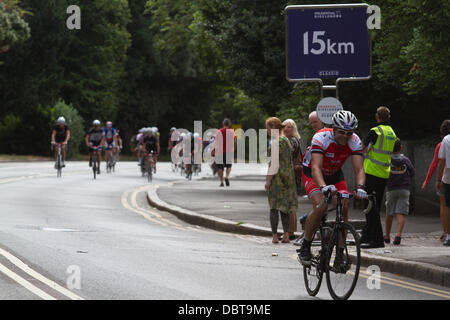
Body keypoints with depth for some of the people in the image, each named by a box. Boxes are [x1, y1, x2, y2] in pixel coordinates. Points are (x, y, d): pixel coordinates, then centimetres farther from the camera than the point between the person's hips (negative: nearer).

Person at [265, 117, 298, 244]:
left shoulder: (275, 142, -13)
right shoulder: (286, 140, 12)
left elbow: (273, 163, -17)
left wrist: (268, 180, -15)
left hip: (277, 176, -8)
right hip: (288, 176, 8)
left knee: (274, 207, -2)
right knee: (284, 208, 10)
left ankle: (275, 236, -3)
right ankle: (286, 235, 5)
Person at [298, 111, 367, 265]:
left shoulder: (355, 141, -22)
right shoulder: (321, 138, -34)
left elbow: (359, 169, -28)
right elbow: (316, 168, -43)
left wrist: (360, 187, -49)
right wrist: (323, 187, -61)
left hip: (335, 174, 4)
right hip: (312, 174, -4)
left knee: (344, 208, -15)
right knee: (320, 206, -27)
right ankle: (305, 246, -11)